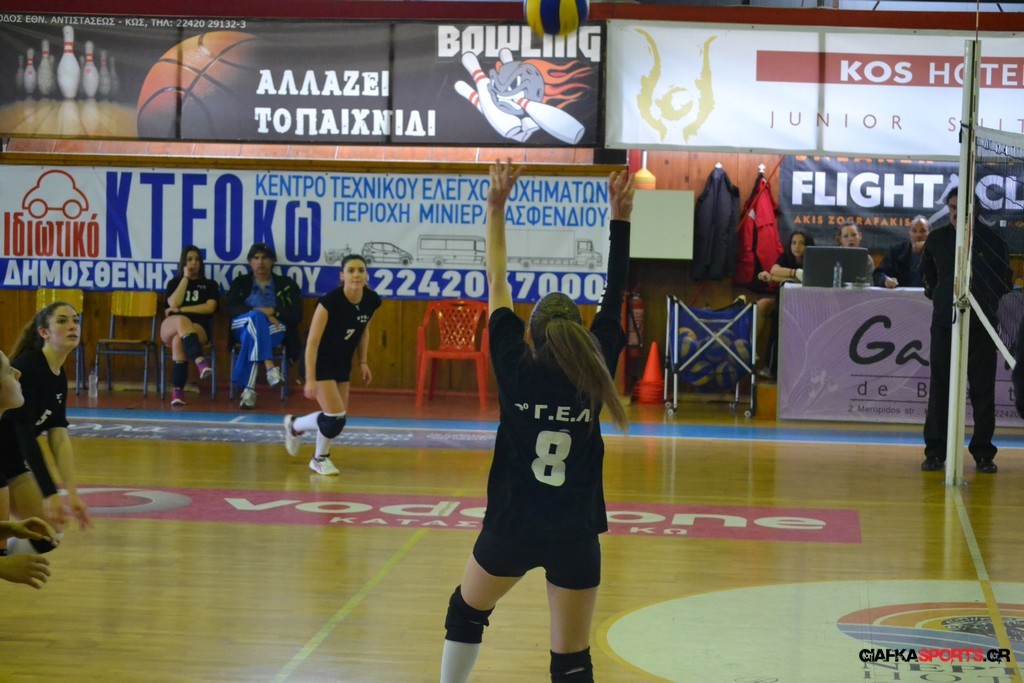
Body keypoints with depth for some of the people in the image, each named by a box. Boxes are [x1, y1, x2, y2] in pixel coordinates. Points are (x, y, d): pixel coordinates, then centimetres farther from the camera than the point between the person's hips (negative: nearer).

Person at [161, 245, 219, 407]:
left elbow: (209, 308, -2)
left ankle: (177, 390, -48)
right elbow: (173, 303, -2)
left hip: (199, 329, 0)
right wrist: (186, 278, 2)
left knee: (179, 340, -39)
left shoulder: (210, 285, 17)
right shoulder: (174, 283, 20)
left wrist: (181, 310, -5)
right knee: (182, 321, -41)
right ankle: (200, 361, -63)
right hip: (170, 327, 0)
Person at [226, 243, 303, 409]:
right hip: (242, 327, 0)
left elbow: (296, 315, 6)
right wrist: (260, 313, -14)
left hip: (275, 329, 0)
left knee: (252, 337, -37)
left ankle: (248, 389, -45)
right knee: (256, 317, -37)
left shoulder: (286, 284, 18)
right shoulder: (240, 283, 21)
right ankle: (270, 368, -49)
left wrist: (273, 311, -12)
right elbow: (232, 308, 2)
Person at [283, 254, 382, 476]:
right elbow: (312, 342, -25)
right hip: (321, 360, -7)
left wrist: (363, 362, 7)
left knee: (337, 418, 11)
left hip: (342, 361, 7)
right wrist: (310, 379, -27)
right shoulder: (330, 302, -29)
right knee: (335, 418, -13)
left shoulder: (372, 301, -11)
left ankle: (294, 426, 41)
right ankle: (320, 458, 19)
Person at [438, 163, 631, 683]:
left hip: (511, 527, 0)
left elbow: (497, 285, 0)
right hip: (575, 536, 0)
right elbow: (615, 297, 2)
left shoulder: (516, 367, -6)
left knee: (465, 612, 26)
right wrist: (620, 219, 4)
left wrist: (496, 209, 5)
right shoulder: (593, 374, -4)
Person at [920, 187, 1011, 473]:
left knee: (983, 390, 0)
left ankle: (983, 453, 7)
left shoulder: (992, 240, -2)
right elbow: (927, 273, 22)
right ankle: (935, 452, 8)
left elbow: (1004, 278, 7)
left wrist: (989, 302, 2)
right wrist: (936, 296, 11)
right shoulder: (936, 239, 5)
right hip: (945, 323, 2)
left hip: (981, 325, -2)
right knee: (940, 388, 3)